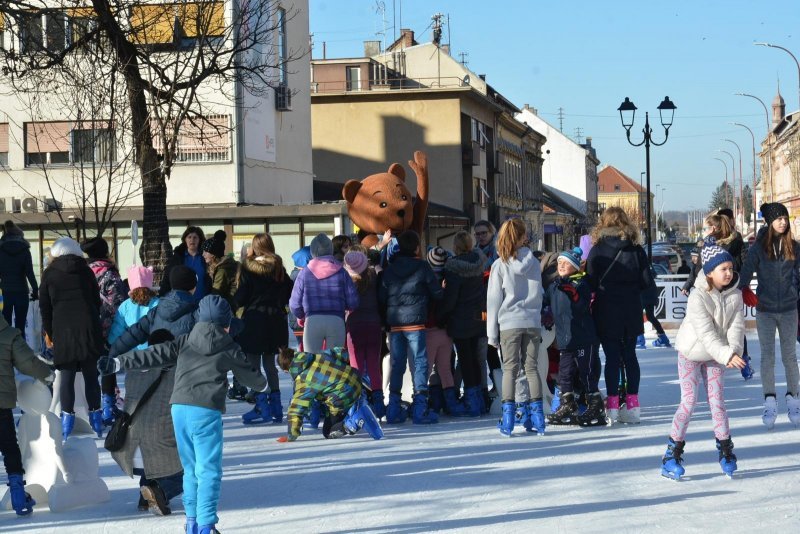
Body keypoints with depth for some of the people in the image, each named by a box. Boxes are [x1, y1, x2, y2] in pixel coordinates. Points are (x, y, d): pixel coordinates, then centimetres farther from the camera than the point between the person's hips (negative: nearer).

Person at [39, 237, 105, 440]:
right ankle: (96, 416, 12)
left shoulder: (49, 274, 2)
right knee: (90, 374, 8)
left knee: (67, 376, 3)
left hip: (63, 331, -2)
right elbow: (97, 301, 13)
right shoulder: (86, 271, 7)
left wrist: (48, 332, 14)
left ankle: (67, 418, 1)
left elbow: (45, 306, 4)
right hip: (89, 329, 2)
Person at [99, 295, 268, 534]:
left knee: (191, 469, 17)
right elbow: (249, 374, 21)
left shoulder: (185, 342, 15)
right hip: (205, 411, -5)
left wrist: (118, 362, 14)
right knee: (209, 470, -4)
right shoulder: (229, 349, 7)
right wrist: (262, 384, 44)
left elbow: (154, 355, 11)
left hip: (179, 409, 5)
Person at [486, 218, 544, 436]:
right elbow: (538, 294, 12)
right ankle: (537, 414, 4)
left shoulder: (500, 265, -4)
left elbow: (494, 300, -2)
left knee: (510, 368, 1)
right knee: (531, 367, 7)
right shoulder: (534, 263, 4)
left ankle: (508, 417, -4)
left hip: (509, 323, -2)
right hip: (532, 322, 2)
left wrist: (492, 332, 2)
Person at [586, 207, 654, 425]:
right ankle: (632, 404, 11)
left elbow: (591, 283, -8)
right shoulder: (636, 249, -1)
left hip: (606, 314, -2)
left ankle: (612, 405, 1)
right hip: (631, 312, 2)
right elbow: (647, 282, -1)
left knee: (612, 357, 2)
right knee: (629, 355, 11)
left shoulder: (597, 251, -8)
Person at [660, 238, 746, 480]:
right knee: (689, 401, -8)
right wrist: (727, 355, -40)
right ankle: (672, 455, -1)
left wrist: (733, 350, -32)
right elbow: (706, 334, -31)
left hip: (716, 355, 4)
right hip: (691, 353, -4)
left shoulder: (735, 294, -9)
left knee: (717, 400, 1)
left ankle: (725, 450, 13)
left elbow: (736, 326, -14)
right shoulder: (698, 297, -27)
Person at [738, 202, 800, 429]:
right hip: (765, 310, -1)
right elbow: (746, 271, -10)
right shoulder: (759, 247, -4)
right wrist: (743, 290, -27)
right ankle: (770, 403, 1)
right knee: (767, 356, -1)